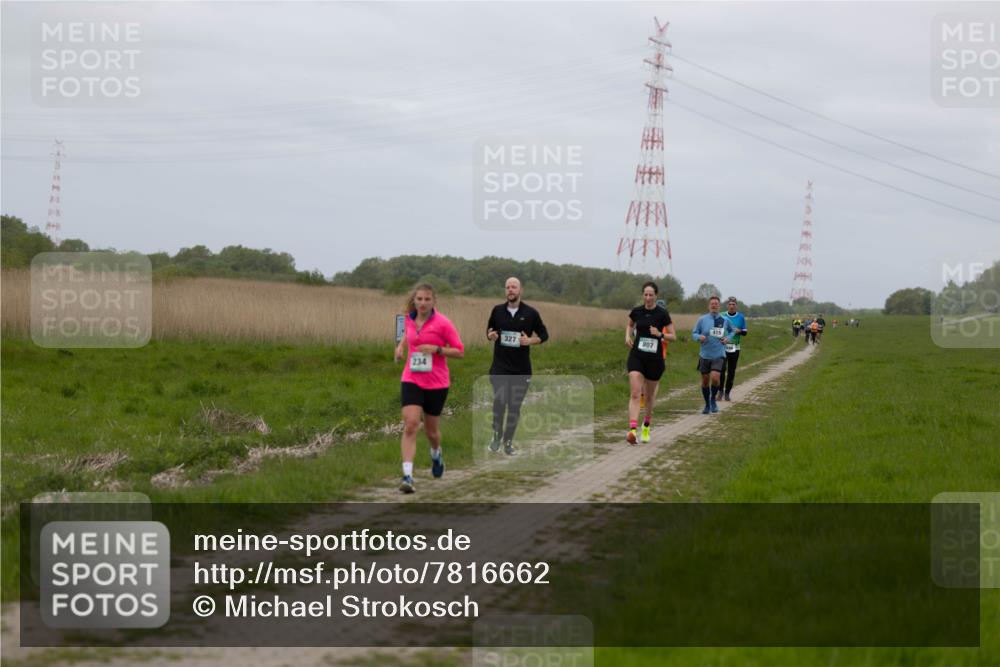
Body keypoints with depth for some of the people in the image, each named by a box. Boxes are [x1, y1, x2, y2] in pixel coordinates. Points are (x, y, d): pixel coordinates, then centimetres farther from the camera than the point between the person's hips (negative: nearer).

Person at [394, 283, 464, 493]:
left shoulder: (442, 323, -10)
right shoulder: (410, 319, 3)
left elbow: (459, 351, -7)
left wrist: (436, 349, -21)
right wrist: (401, 346, 8)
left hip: (436, 383, -2)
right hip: (412, 380, 2)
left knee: (431, 431, 12)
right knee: (410, 426, -16)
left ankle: (436, 453, 49)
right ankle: (407, 476, -21)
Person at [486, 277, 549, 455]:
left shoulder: (530, 313, -1)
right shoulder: (497, 310, 3)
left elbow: (543, 335, 7)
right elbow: (490, 330, 17)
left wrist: (530, 341, -13)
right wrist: (490, 335, -7)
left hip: (521, 368, 0)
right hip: (500, 367, 0)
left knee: (514, 406, 5)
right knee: (499, 401, -16)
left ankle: (508, 441, 18)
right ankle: (496, 436, 3)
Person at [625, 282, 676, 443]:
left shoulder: (662, 313, -7)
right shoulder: (636, 311, 0)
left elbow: (673, 336, -4)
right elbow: (630, 325, 22)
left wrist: (660, 334, -22)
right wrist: (628, 336, 3)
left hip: (655, 359, -1)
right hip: (637, 356, 1)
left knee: (649, 395, 14)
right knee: (635, 394, -15)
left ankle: (646, 426, 38)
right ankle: (632, 430, -26)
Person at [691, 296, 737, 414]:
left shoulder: (724, 320, 3)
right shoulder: (702, 320, 0)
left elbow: (732, 331, 21)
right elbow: (694, 333, 5)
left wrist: (728, 338, 2)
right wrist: (699, 337, -16)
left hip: (719, 355, -1)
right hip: (705, 355, 1)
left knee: (715, 378, -19)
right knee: (705, 380, 8)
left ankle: (713, 399, 8)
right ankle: (707, 405, 27)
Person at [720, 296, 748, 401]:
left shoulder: (741, 317, 5)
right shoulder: (722, 316, 4)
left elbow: (745, 332, 9)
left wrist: (739, 331, -13)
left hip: (735, 348, 1)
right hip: (723, 346, -1)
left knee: (731, 372, 2)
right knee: (722, 369, -12)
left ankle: (727, 393, 12)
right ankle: (721, 391, -2)